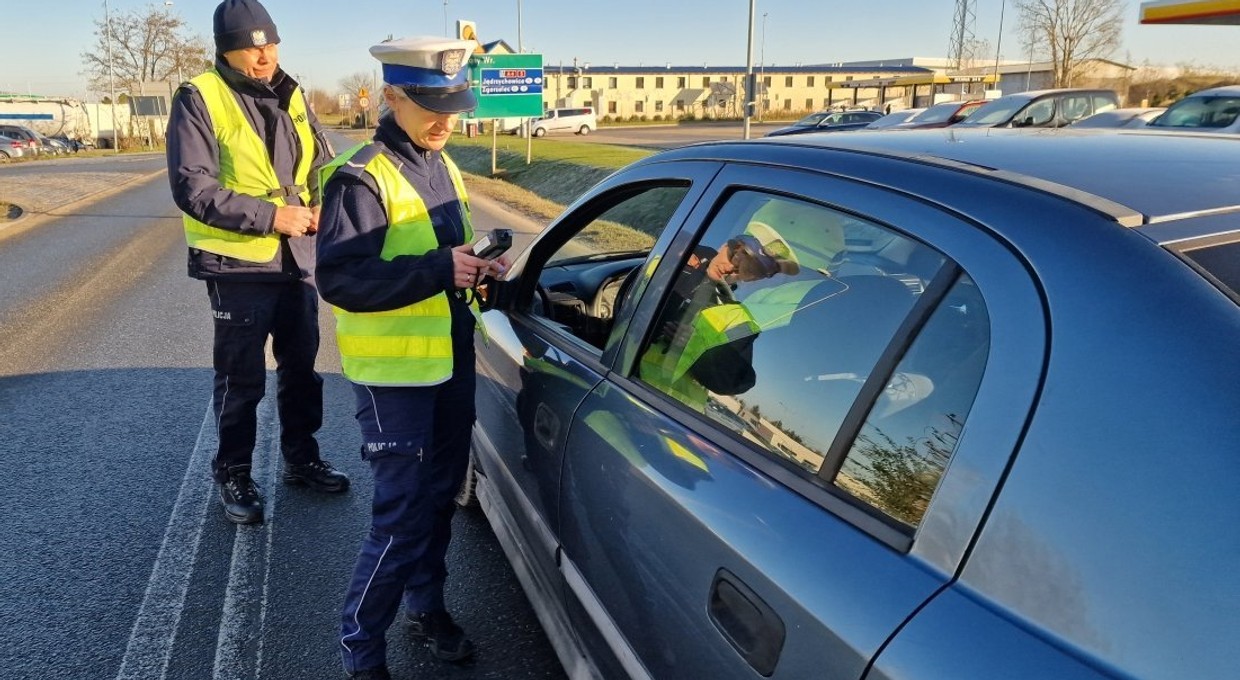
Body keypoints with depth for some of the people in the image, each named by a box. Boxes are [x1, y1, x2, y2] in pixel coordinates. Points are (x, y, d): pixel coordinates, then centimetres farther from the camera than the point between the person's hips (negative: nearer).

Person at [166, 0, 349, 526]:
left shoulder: (291, 97, 9)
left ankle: (301, 458, 33)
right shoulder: (199, 99, -9)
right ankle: (233, 475, 22)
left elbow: (323, 164, 15)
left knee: (301, 367, 16)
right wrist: (269, 215, -22)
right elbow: (192, 188, -16)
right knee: (242, 380, 4)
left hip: (297, 259, 6)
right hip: (238, 264, -6)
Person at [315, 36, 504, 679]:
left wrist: (474, 266, 1)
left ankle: (426, 606, 38)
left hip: (451, 361, 8)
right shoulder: (361, 177, -16)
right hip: (394, 370, -8)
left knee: (440, 494, 18)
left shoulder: (441, 166, 11)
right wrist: (439, 269, -30)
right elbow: (338, 279, -23)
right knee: (401, 513, -2)